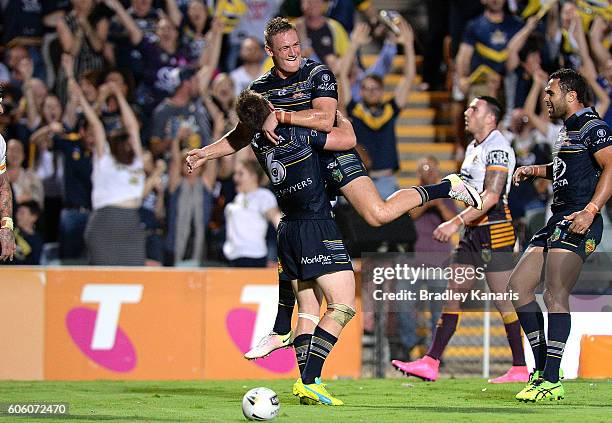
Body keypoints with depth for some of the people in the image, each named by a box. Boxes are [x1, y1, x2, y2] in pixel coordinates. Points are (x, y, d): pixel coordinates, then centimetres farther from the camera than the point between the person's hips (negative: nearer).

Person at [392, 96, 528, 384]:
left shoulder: (498, 148, -14)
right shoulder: (473, 147, 17)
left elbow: (492, 196, -23)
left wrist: (456, 223, -25)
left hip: (494, 230, -10)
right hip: (474, 231, 10)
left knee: (504, 300, -6)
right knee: (453, 294, 5)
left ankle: (520, 369, 0)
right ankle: (430, 363, 5)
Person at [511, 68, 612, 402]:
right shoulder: (567, 130, 22)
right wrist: (534, 171, 26)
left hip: (577, 224, -11)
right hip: (557, 221, 11)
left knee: (555, 295, -18)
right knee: (518, 285, 8)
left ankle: (551, 382, -21)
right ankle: (543, 366, 11)